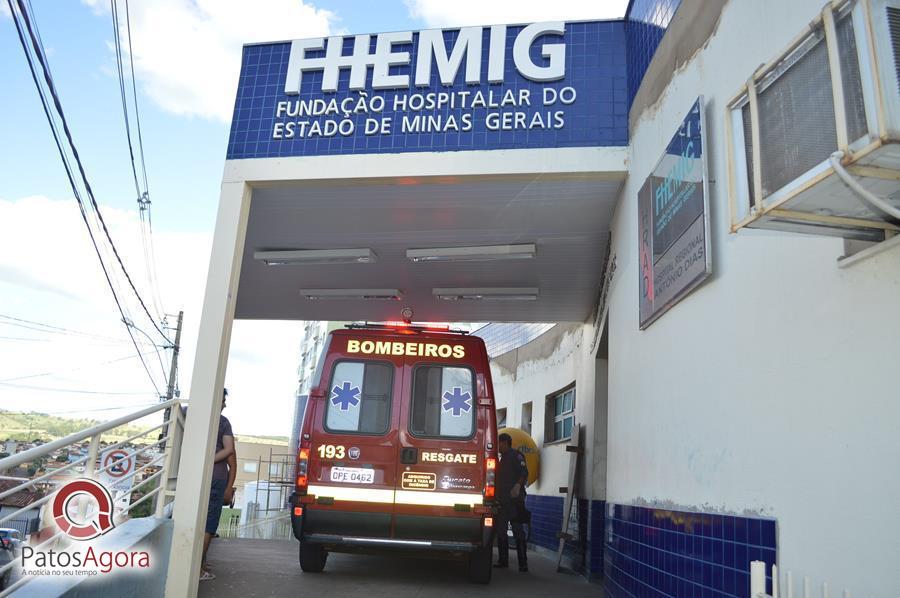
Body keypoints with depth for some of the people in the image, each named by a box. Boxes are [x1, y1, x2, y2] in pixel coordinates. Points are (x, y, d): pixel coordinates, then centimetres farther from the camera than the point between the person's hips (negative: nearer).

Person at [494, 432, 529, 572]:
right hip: (502, 500, 9)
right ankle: (503, 560, 17)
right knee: (500, 531, 10)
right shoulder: (503, 458, 22)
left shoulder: (516, 455, -5)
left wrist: (518, 485, -31)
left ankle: (523, 563, -6)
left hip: (514, 499, -9)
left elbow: (524, 473, -16)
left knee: (518, 531, -8)